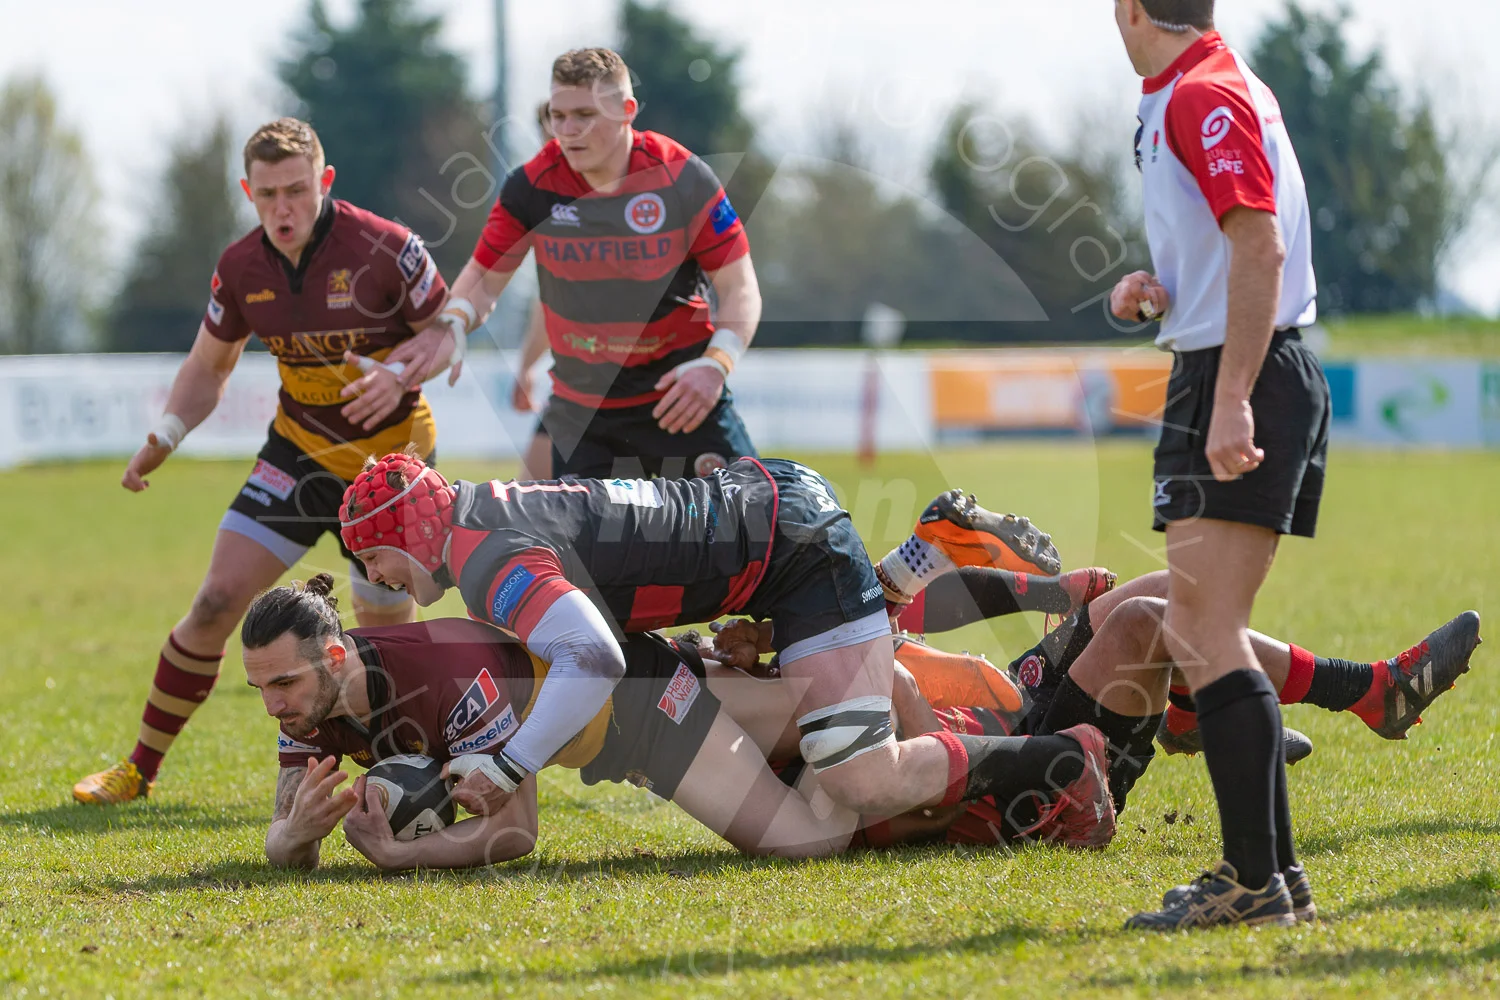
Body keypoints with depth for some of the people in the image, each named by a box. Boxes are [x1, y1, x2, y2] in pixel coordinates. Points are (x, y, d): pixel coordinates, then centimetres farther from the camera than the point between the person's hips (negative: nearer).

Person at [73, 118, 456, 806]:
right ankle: (140, 768, 3)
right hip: (299, 452, 3)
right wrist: (163, 439, -4)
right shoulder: (241, 268, -6)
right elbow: (209, 367, 9)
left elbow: (446, 329, -7)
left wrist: (399, 374, -26)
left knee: (384, 627, 1)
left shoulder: (384, 249, -18)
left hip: (392, 459, -3)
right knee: (218, 601, -7)